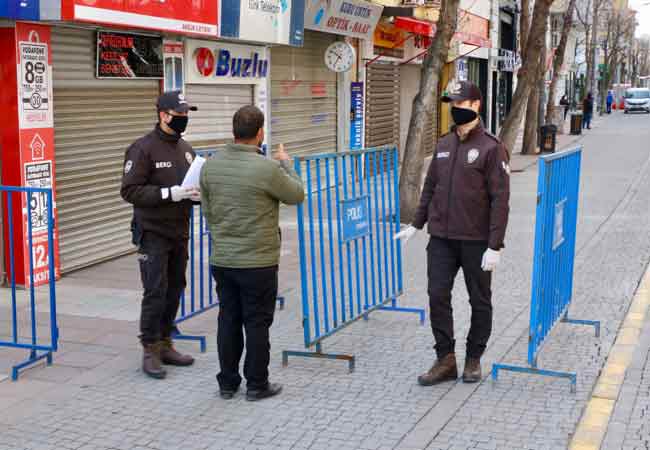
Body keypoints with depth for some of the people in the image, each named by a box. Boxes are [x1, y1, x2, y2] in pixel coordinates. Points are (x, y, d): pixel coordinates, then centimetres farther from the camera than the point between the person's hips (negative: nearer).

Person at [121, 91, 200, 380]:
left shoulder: (185, 148, 12)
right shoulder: (143, 148, -11)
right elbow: (129, 190, -16)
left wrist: (197, 194, -1)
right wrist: (169, 193, -23)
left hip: (180, 233, 7)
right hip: (153, 234, -7)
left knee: (175, 290, 11)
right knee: (155, 293, -6)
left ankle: (165, 345, 22)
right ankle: (150, 352, 5)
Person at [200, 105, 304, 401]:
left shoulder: (210, 165, -1)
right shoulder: (267, 168, -18)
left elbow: (207, 211, 10)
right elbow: (297, 195, -1)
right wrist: (286, 164, 15)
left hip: (221, 260, 5)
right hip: (258, 263, -5)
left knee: (228, 321, 14)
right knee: (257, 324, 6)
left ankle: (227, 383, 23)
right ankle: (257, 385, 16)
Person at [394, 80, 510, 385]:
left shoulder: (491, 148, -9)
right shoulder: (443, 145, 9)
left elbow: (500, 200, -12)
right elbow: (430, 188, 18)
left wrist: (494, 246, -17)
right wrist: (416, 225, 13)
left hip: (476, 241, -5)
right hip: (441, 237, 5)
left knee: (479, 301, 9)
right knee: (438, 296, 1)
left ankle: (474, 359, 24)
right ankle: (445, 360, 12)